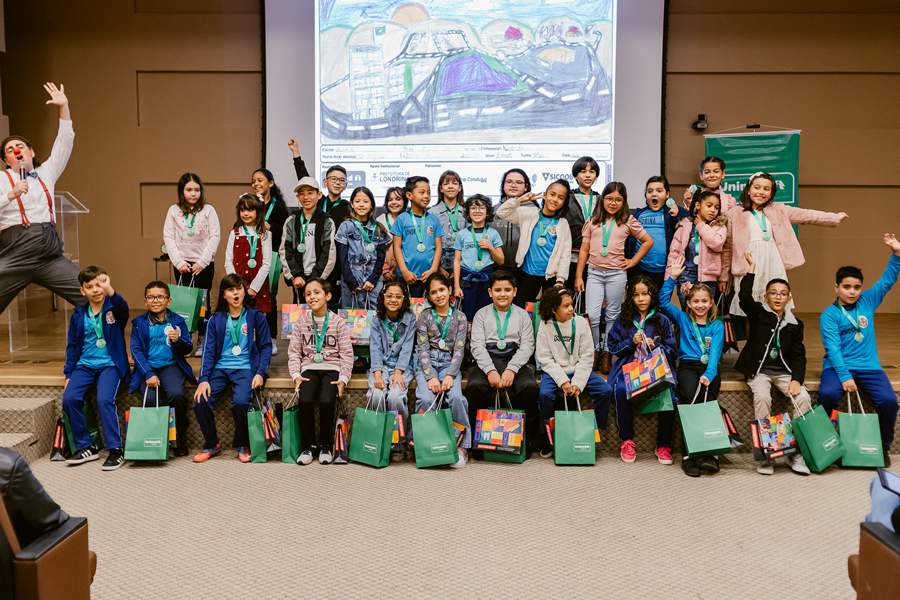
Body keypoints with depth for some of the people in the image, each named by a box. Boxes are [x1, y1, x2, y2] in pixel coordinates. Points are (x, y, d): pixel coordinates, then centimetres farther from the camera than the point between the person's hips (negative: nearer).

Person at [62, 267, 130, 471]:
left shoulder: (114, 308, -3)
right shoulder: (79, 314, 8)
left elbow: (123, 307, -30)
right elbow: (72, 346, 15)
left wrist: (110, 291, -49)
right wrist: (68, 374, 9)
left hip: (110, 364, -4)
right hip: (85, 364, 4)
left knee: (104, 400, -26)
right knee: (69, 398, -17)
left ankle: (116, 450, -14)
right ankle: (85, 447, -1)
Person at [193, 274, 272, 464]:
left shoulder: (256, 316, 6)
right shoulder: (216, 319, 11)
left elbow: (266, 346, 6)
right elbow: (209, 350, 6)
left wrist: (260, 373, -9)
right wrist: (204, 379, -7)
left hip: (245, 368, -3)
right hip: (220, 368, 3)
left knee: (240, 402, -31)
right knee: (200, 402, -22)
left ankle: (242, 446, -4)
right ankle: (212, 445, 4)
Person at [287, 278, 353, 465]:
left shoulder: (338, 322, 3)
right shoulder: (301, 323, 9)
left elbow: (346, 353, 0)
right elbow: (294, 352, 8)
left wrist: (343, 379, -12)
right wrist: (296, 375, -8)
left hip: (332, 368, -1)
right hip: (309, 368, 2)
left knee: (326, 401, -29)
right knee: (305, 401, -27)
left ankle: (325, 445, -4)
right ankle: (308, 445, -5)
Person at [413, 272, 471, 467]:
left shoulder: (459, 317, 9)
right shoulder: (424, 316, 7)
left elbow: (459, 349, 1)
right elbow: (423, 349, -1)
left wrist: (450, 375, -15)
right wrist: (431, 377, -16)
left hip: (450, 363, 0)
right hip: (427, 363, 0)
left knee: (456, 397, -29)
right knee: (426, 398, -29)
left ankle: (461, 445, -13)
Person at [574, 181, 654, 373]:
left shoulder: (628, 221, 3)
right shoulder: (593, 221, 6)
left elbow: (648, 241, 10)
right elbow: (584, 250, 6)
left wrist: (633, 261, 3)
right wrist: (578, 276, 2)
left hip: (616, 273, -1)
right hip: (594, 272, 1)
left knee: (612, 316, 7)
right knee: (593, 315, -6)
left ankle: (607, 353, 17)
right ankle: (595, 351, 12)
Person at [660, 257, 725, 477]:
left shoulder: (717, 326, 12)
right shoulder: (683, 319, 17)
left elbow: (714, 352, -2)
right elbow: (663, 302, 10)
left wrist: (708, 374, -19)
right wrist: (672, 278, 3)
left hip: (709, 368, 0)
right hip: (687, 366, 0)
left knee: (707, 402, -28)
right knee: (690, 399, -28)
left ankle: (706, 453, -26)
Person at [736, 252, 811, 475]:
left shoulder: (795, 324, 8)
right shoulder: (758, 313, 1)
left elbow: (799, 355, 6)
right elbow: (744, 297, -19)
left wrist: (796, 379, -9)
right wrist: (751, 268, -20)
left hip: (783, 371, 3)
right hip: (759, 369, -3)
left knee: (803, 398, -22)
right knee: (762, 398, -31)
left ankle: (796, 451, -14)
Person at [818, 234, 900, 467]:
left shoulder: (867, 302, 10)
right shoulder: (829, 315, -2)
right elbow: (833, 348, -11)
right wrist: (845, 376, -21)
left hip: (869, 367, 3)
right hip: (838, 366, -3)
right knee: (828, 394, -32)